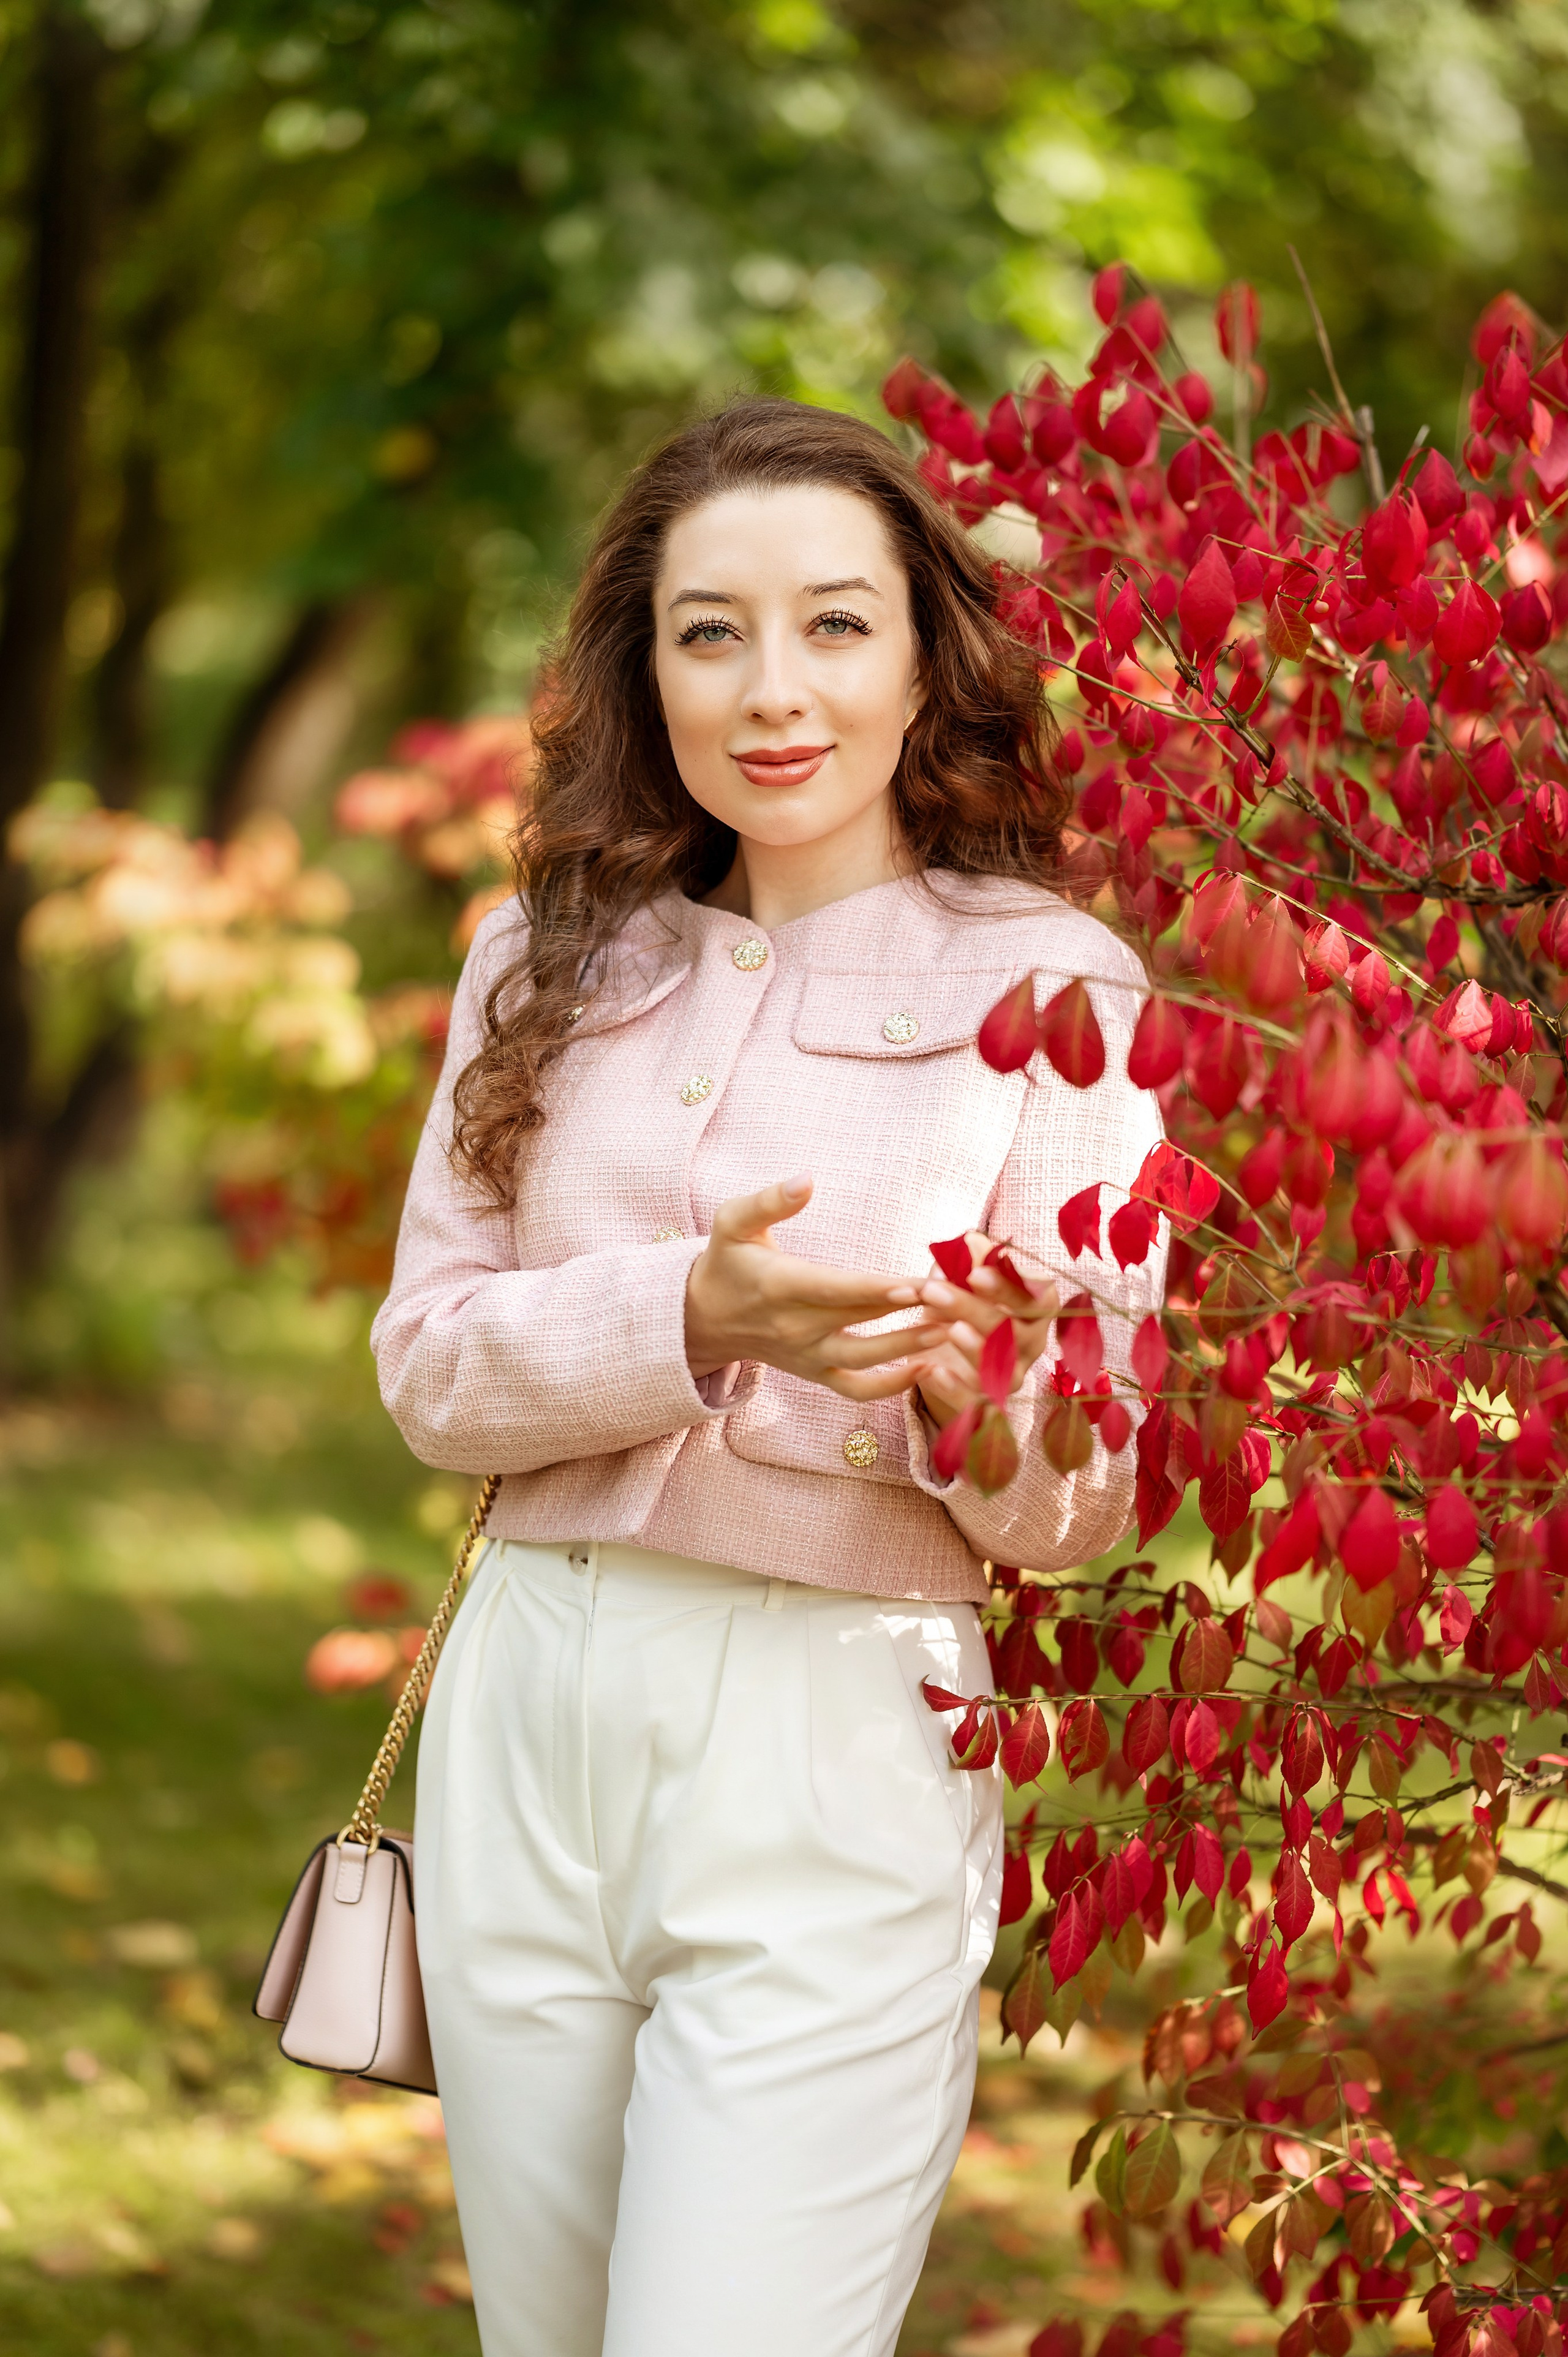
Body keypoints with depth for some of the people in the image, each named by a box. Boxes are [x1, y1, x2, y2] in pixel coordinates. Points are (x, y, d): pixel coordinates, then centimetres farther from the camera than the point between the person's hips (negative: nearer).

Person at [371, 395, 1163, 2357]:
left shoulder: (1050, 990, -2)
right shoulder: (552, 963, 10)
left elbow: (1079, 1504, -4)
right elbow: (427, 1359, 2)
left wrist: (960, 1380, -26)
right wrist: (683, 1320, -16)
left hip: (837, 1757, -4)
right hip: (529, 1713, 4)